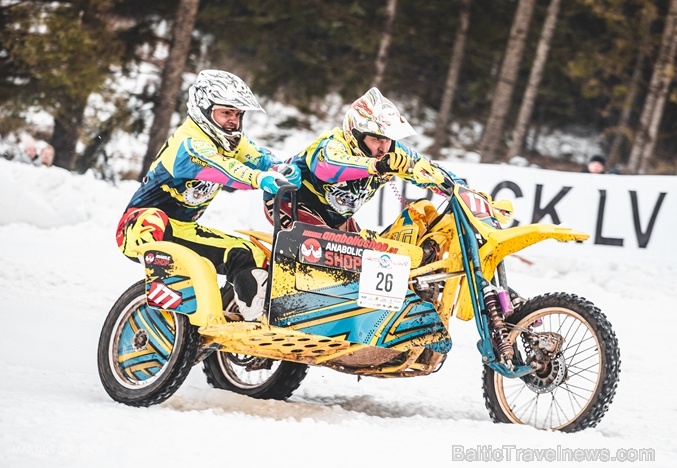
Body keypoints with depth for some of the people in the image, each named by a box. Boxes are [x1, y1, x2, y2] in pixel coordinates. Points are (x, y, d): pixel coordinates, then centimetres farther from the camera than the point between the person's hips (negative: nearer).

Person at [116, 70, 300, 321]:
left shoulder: (233, 143, 7)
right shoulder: (186, 142, -21)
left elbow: (261, 159, -7)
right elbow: (216, 168, -40)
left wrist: (284, 170, -31)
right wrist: (259, 179, -56)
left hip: (185, 230, 9)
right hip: (143, 226, -9)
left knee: (249, 255, 2)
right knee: (154, 221, -42)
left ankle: (253, 319, 7)